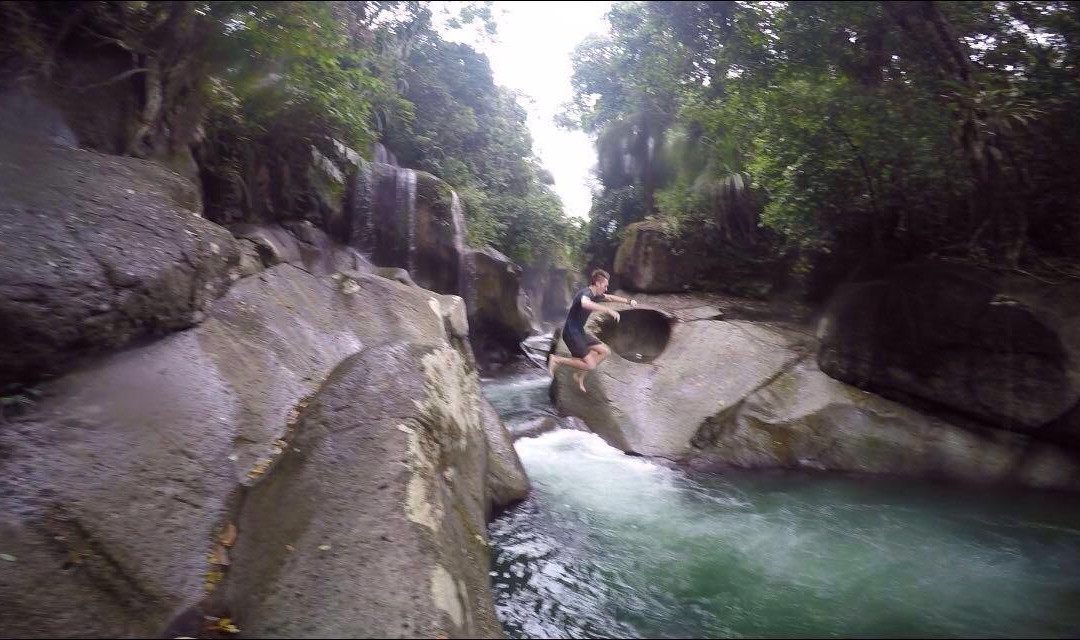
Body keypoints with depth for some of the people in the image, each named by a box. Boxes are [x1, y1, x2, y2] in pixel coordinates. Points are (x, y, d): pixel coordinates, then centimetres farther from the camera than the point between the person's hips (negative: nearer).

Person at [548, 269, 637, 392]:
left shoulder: (594, 295, 9)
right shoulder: (586, 293, -20)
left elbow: (609, 298, 29)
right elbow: (585, 304, -47)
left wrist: (628, 301, 20)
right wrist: (608, 310, -46)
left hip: (580, 332, 10)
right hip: (571, 333, -10)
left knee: (606, 351, 11)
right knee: (590, 365, -14)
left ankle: (580, 375, 16)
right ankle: (557, 360, -5)